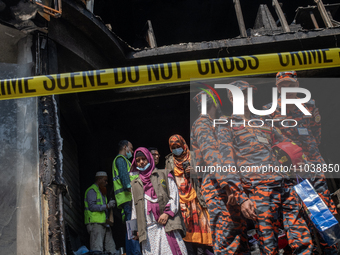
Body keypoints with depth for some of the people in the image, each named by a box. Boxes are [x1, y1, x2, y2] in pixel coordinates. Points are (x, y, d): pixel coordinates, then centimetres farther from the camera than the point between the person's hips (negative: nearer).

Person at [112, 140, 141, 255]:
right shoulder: (120, 159, 1)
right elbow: (124, 175, -14)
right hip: (128, 198, -10)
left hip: (129, 199, 10)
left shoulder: (122, 160, 32)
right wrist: (130, 189, -24)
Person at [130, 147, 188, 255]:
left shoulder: (163, 174, 13)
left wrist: (167, 213, -8)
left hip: (167, 223, -2)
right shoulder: (135, 184, 22)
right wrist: (135, 228, 13)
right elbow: (135, 207, 22)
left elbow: (174, 194, 5)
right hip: (148, 228, 2)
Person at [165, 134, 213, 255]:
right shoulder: (169, 161, 13)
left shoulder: (191, 157, 9)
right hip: (179, 197, 1)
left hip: (193, 195, -1)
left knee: (197, 219, -7)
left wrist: (193, 172, -10)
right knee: (184, 222, -4)